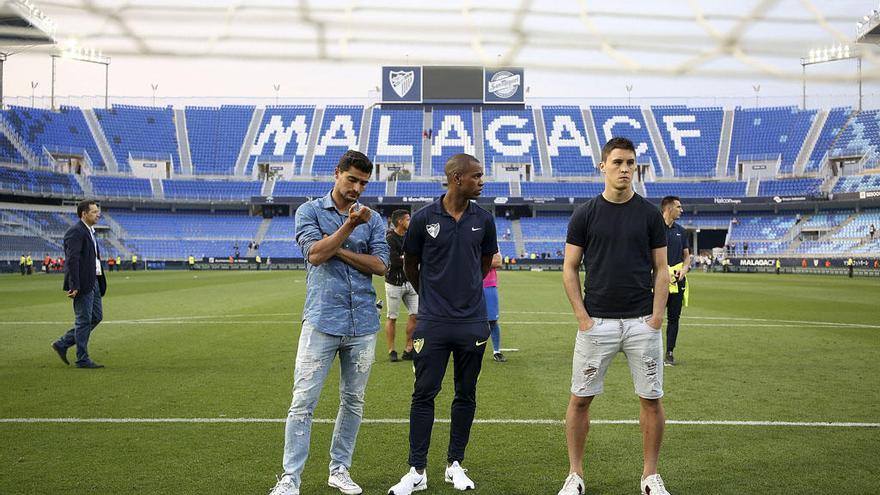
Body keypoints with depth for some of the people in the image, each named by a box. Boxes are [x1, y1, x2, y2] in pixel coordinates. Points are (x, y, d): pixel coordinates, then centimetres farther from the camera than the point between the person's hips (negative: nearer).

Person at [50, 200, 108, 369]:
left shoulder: (89, 231, 17)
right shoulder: (75, 232, -14)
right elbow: (72, 260, -20)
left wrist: (100, 282, 18)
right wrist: (74, 286, -24)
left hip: (93, 282, 10)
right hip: (82, 284, -10)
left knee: (97, 316, 13)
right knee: (84, 320, -2)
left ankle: (62, 344, 21)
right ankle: (82, 359, 8)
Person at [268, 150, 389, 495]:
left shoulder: (372, 219, 10)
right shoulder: (310, 211, 4)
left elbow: (380, 265, -2)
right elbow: (315, 253, -11)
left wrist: (338, 250, -7)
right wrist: (349, 225, -14)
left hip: (363, 325, 3)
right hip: (321, 322, -3)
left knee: (353, 402, 10)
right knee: (303, 403, -5)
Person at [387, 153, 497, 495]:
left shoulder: (483, 220, 3)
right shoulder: (424, 218, -5)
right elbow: (410, 266, 9)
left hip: (472, 322, 3)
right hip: (433, 322, -2)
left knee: (466, 395, 9)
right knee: (424, 394, 0)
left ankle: (455, 465, 22)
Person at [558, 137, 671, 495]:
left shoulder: (650, 214, 4)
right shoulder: (584, 214, 1)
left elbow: (661, 268, 6)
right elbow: (570, 268, 2)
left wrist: (657, 314, -5)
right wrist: (582, 315, -6)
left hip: (642, 322, 1)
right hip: (597, 322, -1)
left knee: (651, 399, 5)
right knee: (580, 398, 3)